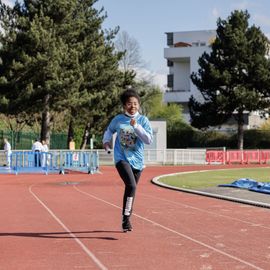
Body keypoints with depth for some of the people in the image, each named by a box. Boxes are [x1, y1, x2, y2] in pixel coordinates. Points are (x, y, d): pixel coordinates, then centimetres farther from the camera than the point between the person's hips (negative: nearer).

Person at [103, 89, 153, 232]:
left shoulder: (143, 120, -1)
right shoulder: (118, 119, 2)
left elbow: (149, 139, -11)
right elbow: (109, 130, 22)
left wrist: (136, 126, -19)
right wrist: (106, 140, 2)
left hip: (137, 160, 2)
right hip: (122, 158, -2)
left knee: (131, 188, 12)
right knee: (131, 186, -24)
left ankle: (126, 220, 29)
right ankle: (126, 218, -16)